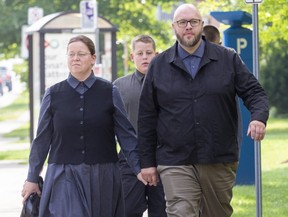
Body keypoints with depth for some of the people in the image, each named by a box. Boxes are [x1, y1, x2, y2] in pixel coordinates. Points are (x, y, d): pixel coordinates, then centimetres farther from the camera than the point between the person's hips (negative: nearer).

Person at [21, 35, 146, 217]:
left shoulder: (109, 92, 2)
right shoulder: (53, 95, 4)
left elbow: (126, 134, 4)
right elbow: (42, 139, 9)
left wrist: (138, 168, -2)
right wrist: (32, 178, 11)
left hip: (103, 177, 1)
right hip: (64, 177, -1)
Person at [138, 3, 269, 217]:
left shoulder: (228, 59, 6)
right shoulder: (159, 65, 7)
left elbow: (254, 92, 4)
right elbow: (146, 117, 9)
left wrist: (259, 117, -19)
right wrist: (147, 161, 6)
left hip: (220, 161, 1)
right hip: (175, 163, -1)